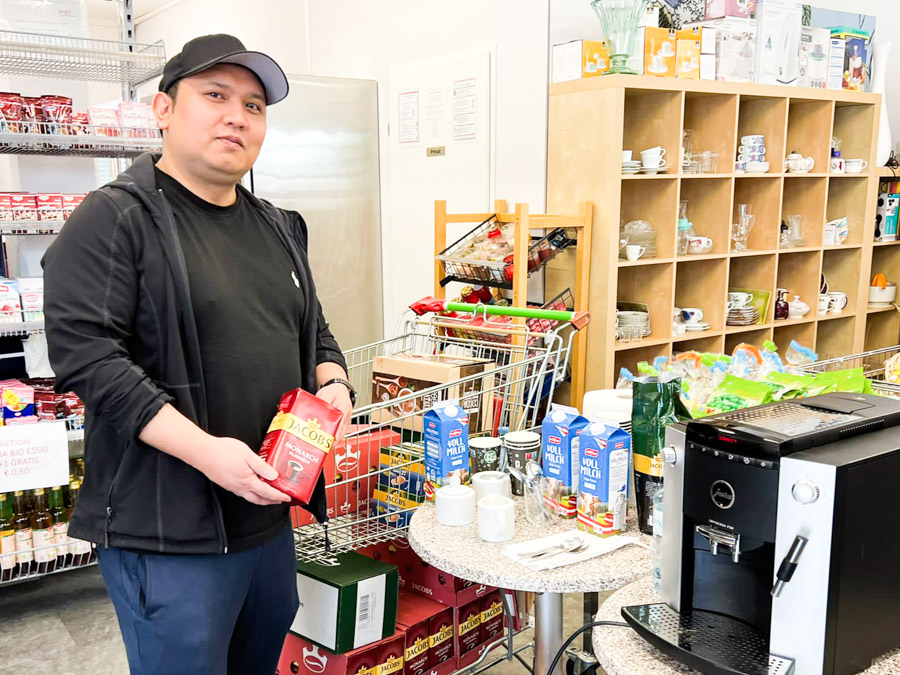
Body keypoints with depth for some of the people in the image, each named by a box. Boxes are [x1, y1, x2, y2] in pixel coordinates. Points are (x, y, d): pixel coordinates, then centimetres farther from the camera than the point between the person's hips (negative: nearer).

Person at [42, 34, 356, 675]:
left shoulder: (276, 228, 13)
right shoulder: (113, 220, -10)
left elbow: (313, 332, 20)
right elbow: (85, 354, -19)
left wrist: (333, 384, -2)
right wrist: (204, 451, -25)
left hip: (270, 518, 8)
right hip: (167, 533, -7)